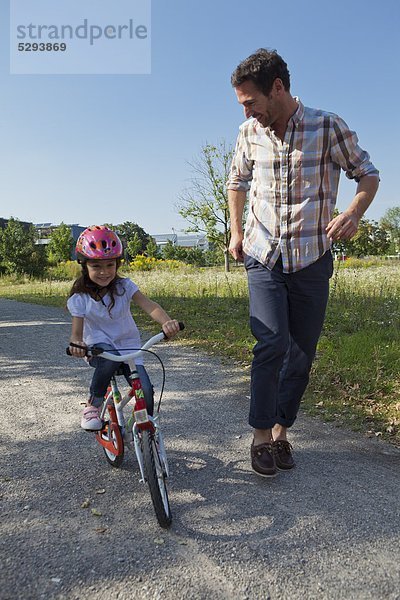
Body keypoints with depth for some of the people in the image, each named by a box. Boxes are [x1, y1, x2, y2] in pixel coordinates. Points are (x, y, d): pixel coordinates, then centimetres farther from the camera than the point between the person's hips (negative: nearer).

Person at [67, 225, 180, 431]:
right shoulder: (79, 298, -9)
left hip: (128, 346, 2)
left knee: (145, 391, -17)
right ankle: (94, 403, -12)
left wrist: (167, 322, -45)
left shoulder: (124, 286, -8)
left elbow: (149, 306, -23)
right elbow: (77, 332, -13)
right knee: (110, 359, -38)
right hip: (99, 347, -1)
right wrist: (77, 344, -39)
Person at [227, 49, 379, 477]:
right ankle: (262, 435, -1)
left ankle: (281, 430, 22)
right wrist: (235, 231, 8)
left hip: (311, 261, 0)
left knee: (302, 353, 4)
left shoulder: (328, 127, -7)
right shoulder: (250, 132, 2)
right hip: (263, 257, 1)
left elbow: (367, 174, 2)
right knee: (272, 343, -16)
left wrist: (354, 213, -18)